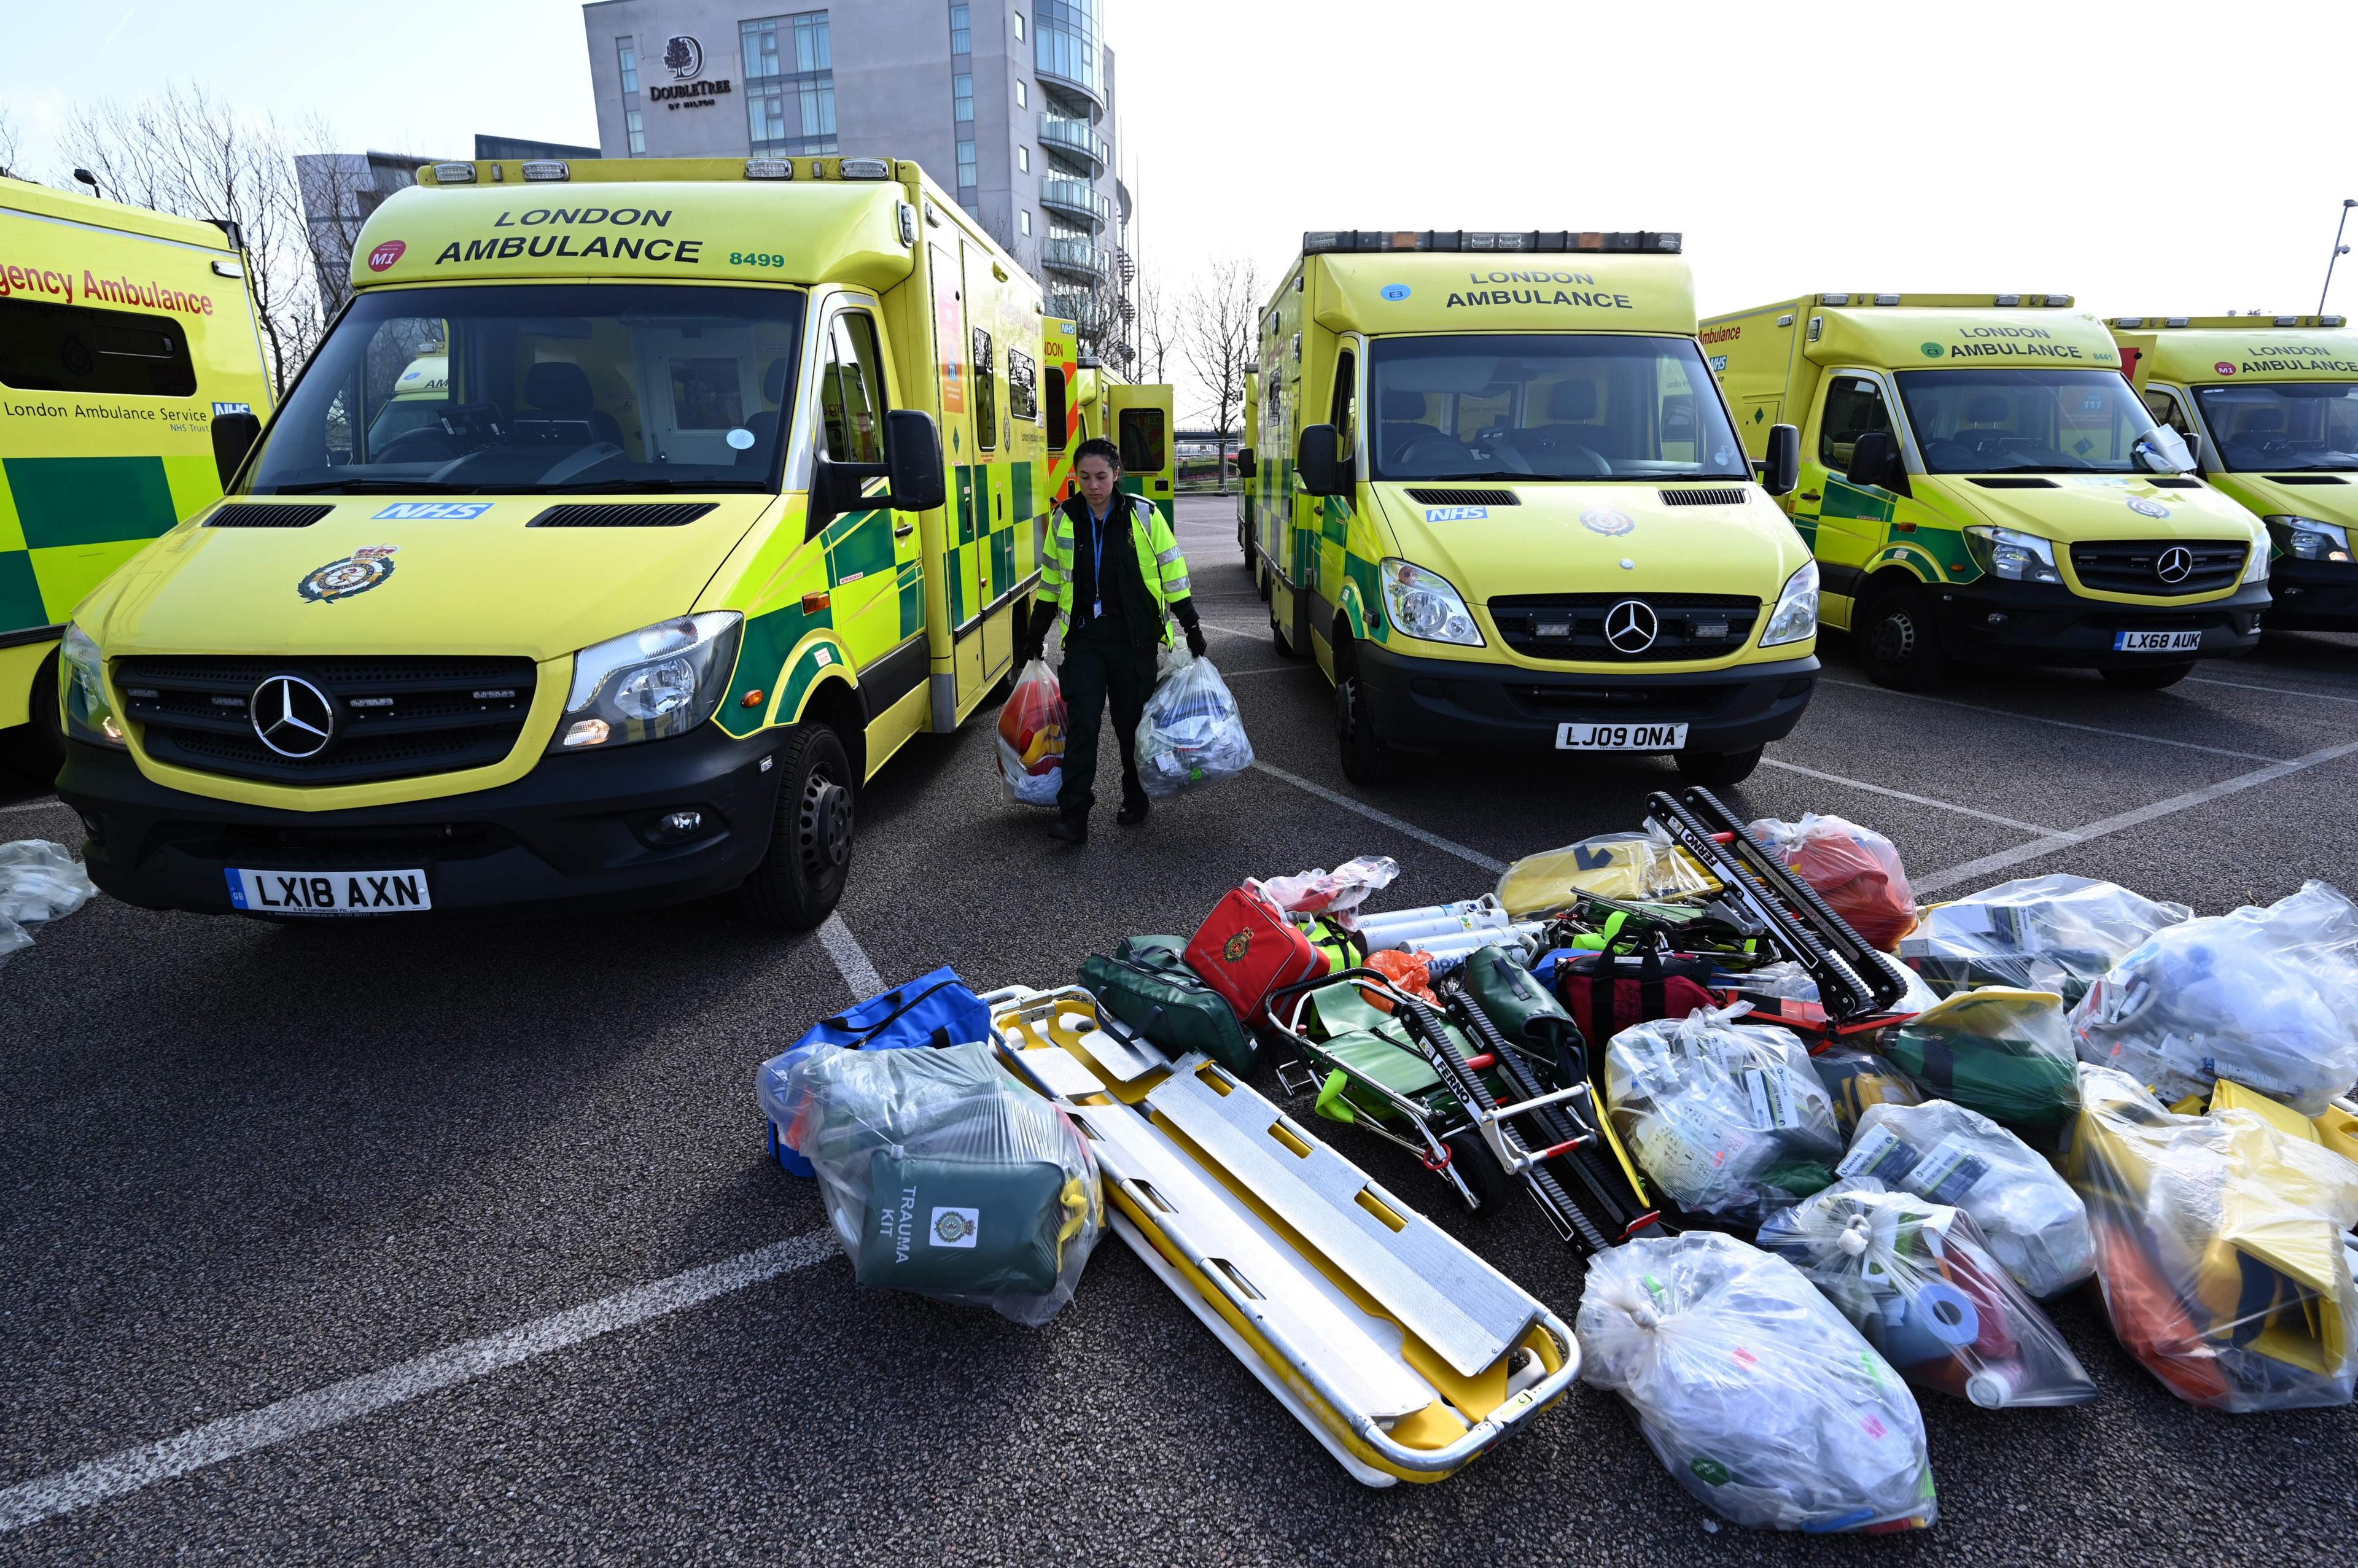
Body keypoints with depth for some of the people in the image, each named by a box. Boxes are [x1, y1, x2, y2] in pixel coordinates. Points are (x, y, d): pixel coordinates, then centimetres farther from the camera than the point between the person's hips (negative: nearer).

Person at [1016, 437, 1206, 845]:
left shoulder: (1144, 515, -5)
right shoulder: (1064, 519, 3)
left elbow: (1173, 573, 2)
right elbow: (1051, 582, 13)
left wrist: (1191, 627, 2)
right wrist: (1034, 637, 18)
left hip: (1134, 639, -1)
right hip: (1084, 638, 1)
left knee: (1133, 723, 9)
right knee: (1082, 722, -8)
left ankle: (1135, 800, 29)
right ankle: (1073, 815, -5)